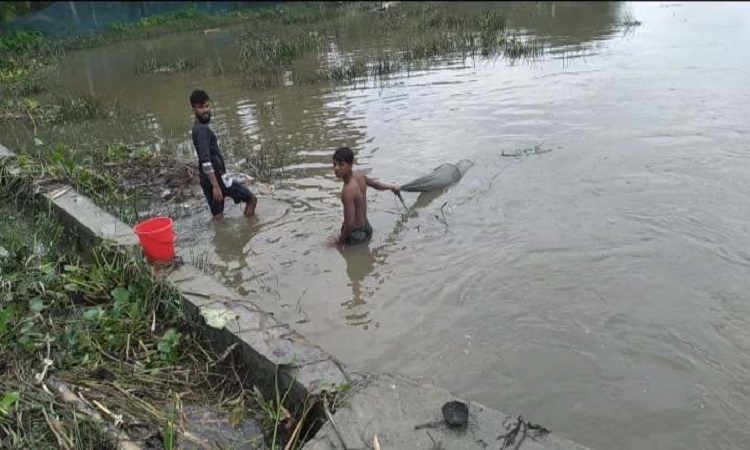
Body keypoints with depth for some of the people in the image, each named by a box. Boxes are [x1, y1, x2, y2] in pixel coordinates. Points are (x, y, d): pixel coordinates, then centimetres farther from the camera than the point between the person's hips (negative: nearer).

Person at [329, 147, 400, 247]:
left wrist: (340, 240, -13)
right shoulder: (359, 176, -4)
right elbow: (375, 184, 19)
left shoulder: (348, 191, -29)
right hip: (366, 228, 8)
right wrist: (390, 187, 39)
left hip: (355, 234, -8)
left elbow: (350, 224, -29)